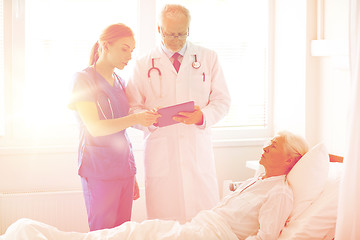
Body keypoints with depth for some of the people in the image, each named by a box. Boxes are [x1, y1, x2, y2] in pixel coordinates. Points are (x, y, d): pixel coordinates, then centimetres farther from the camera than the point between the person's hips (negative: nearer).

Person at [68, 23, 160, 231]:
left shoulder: (120, 83, 15)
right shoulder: (84, 79, -4)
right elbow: (95, 128, -14)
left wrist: (133, 176, 18)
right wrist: (135, 119, -27)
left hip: (124, 167, 6)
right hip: (99, 169, -6)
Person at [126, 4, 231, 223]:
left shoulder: (208, 58, 12)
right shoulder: (143, 65, 10)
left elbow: (222, 100, 8)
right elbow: (132, 108, 8)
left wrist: (202, 116, -13)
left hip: (198, 149, 1)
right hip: (161, 153, 0)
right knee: (163, 224, -2)